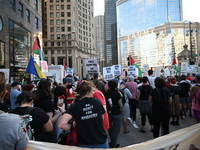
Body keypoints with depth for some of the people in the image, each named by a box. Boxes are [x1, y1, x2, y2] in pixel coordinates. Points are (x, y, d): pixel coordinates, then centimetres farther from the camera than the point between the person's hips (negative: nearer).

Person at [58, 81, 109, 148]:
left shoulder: (74, 106, -12)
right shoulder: (97, 101, -8)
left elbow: (61, 124, -22)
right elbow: (102, 120, 4)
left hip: (85, 145, -1)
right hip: (102, 142, 1)